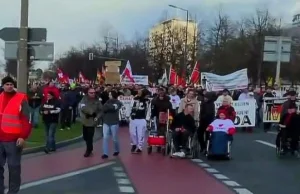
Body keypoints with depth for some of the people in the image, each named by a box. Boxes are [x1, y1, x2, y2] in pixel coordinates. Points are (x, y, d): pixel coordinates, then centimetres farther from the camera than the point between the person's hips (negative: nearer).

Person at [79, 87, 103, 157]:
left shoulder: (97, 101, -3)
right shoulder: (84, 99, -3)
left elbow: (100, 111, -1)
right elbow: (82, 107, -16)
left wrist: (97, 117, -16)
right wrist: (91, 112, -23)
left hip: (92, 121, -2)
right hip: (85, 120, 3)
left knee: (89, 137, -3)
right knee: (85, 136, 14)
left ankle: (88, 150, 15)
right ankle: (90, 148, 37)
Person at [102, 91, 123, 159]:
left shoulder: (117, 102, -3)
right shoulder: (107, 102, 8)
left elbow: (115, 108, -22)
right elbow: (104, 109, -6)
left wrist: (108, 107, -12)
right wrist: (112, 107, -14)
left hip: (114, 123, -3)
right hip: (106, 122, 3)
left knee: (114, 138, 7)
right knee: (105, 138, -5)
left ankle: (117, 150, 31)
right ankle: (105, 153, -1)